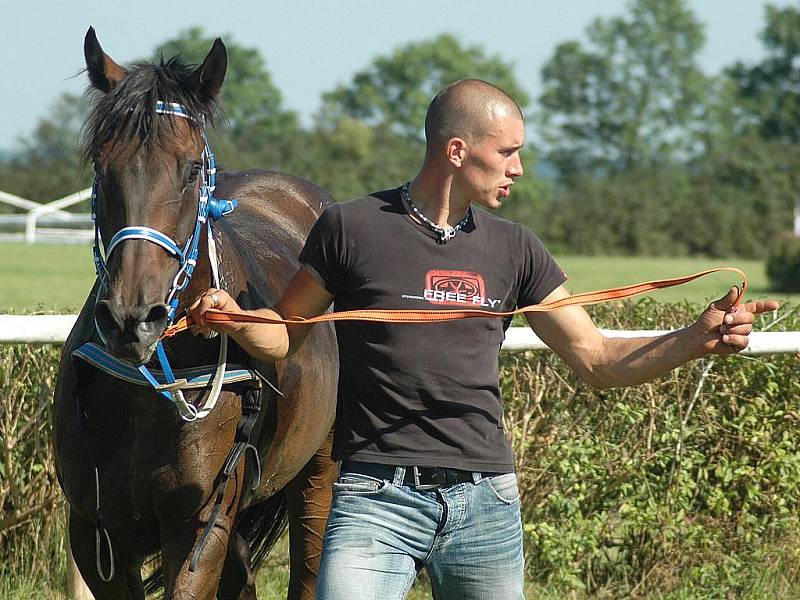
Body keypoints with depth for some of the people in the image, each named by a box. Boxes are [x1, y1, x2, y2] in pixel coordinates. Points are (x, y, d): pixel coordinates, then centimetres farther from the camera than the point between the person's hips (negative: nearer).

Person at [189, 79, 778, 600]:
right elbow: (285, 336, 9)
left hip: (485, 503, 4)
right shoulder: (350, 228, 0)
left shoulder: (514, 249, 10)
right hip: (376, 499, -4)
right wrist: (231, 317, -12)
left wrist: (699, 339, -2)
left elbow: (598, 360, 12)